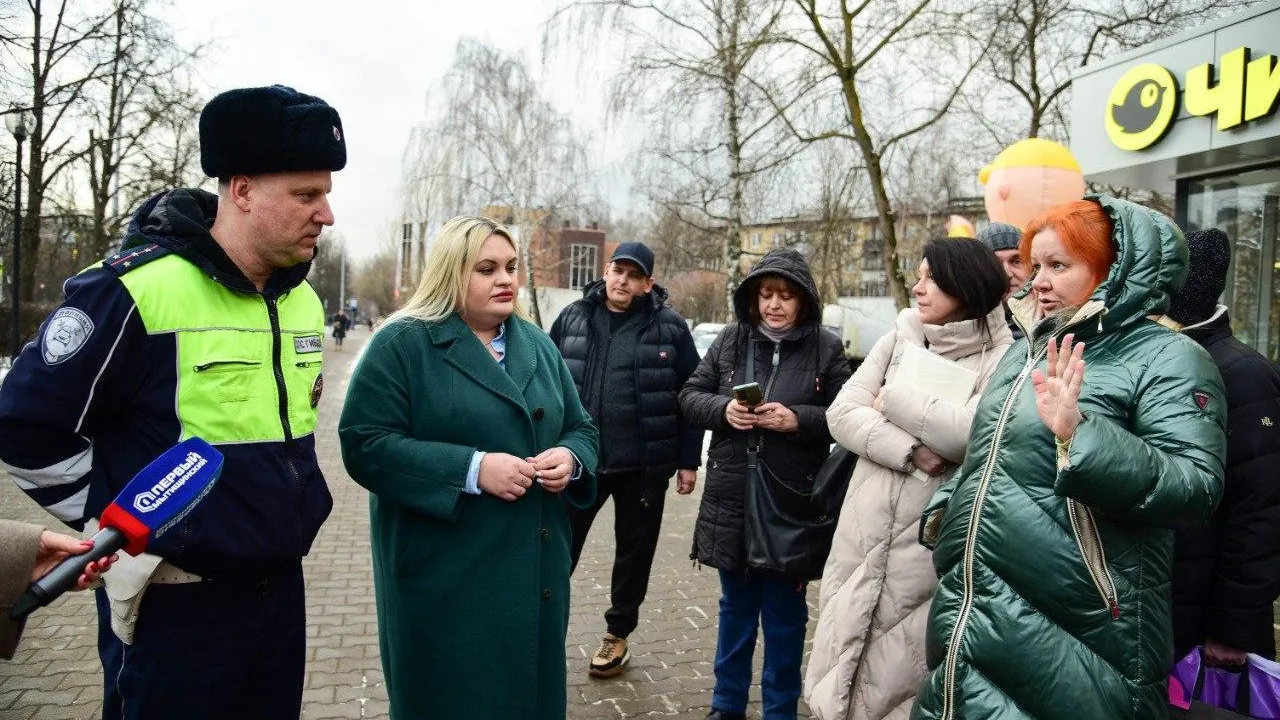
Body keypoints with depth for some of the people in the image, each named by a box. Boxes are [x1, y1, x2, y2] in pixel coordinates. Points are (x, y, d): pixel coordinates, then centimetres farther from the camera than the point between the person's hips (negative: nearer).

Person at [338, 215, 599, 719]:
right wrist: (471, 469, -23)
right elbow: (365, 445, -16)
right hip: (445, 579, -5)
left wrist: (571, 459, -9)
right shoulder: (402, 344, -8)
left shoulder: (537, 344, 11)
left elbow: (581, 428, 15)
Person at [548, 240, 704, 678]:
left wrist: (688, 460, -3)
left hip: (643, 466, -1)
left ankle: (617, 634, 32)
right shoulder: (573, 318, 3)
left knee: (634, 552, 13)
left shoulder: (670, 326, -4)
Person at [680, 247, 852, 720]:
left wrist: (798, 419, -20)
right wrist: (723, 409, -13)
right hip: (732, 501, 2)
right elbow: (690, 396, 6)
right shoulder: (730, 340, 3)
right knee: (736, 606, 18)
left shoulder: (826, 349, -3)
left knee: (784, 613, 12)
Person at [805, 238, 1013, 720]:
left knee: (897, 680, 6)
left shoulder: (1002, 357, -6)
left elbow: (970, 433, -22)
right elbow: (842, 414, -1)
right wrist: (909, 451, -16)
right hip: (862, 538, 5)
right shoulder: (897, 340, 7)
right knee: (841, 673, 15)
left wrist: (896, 397, -9)